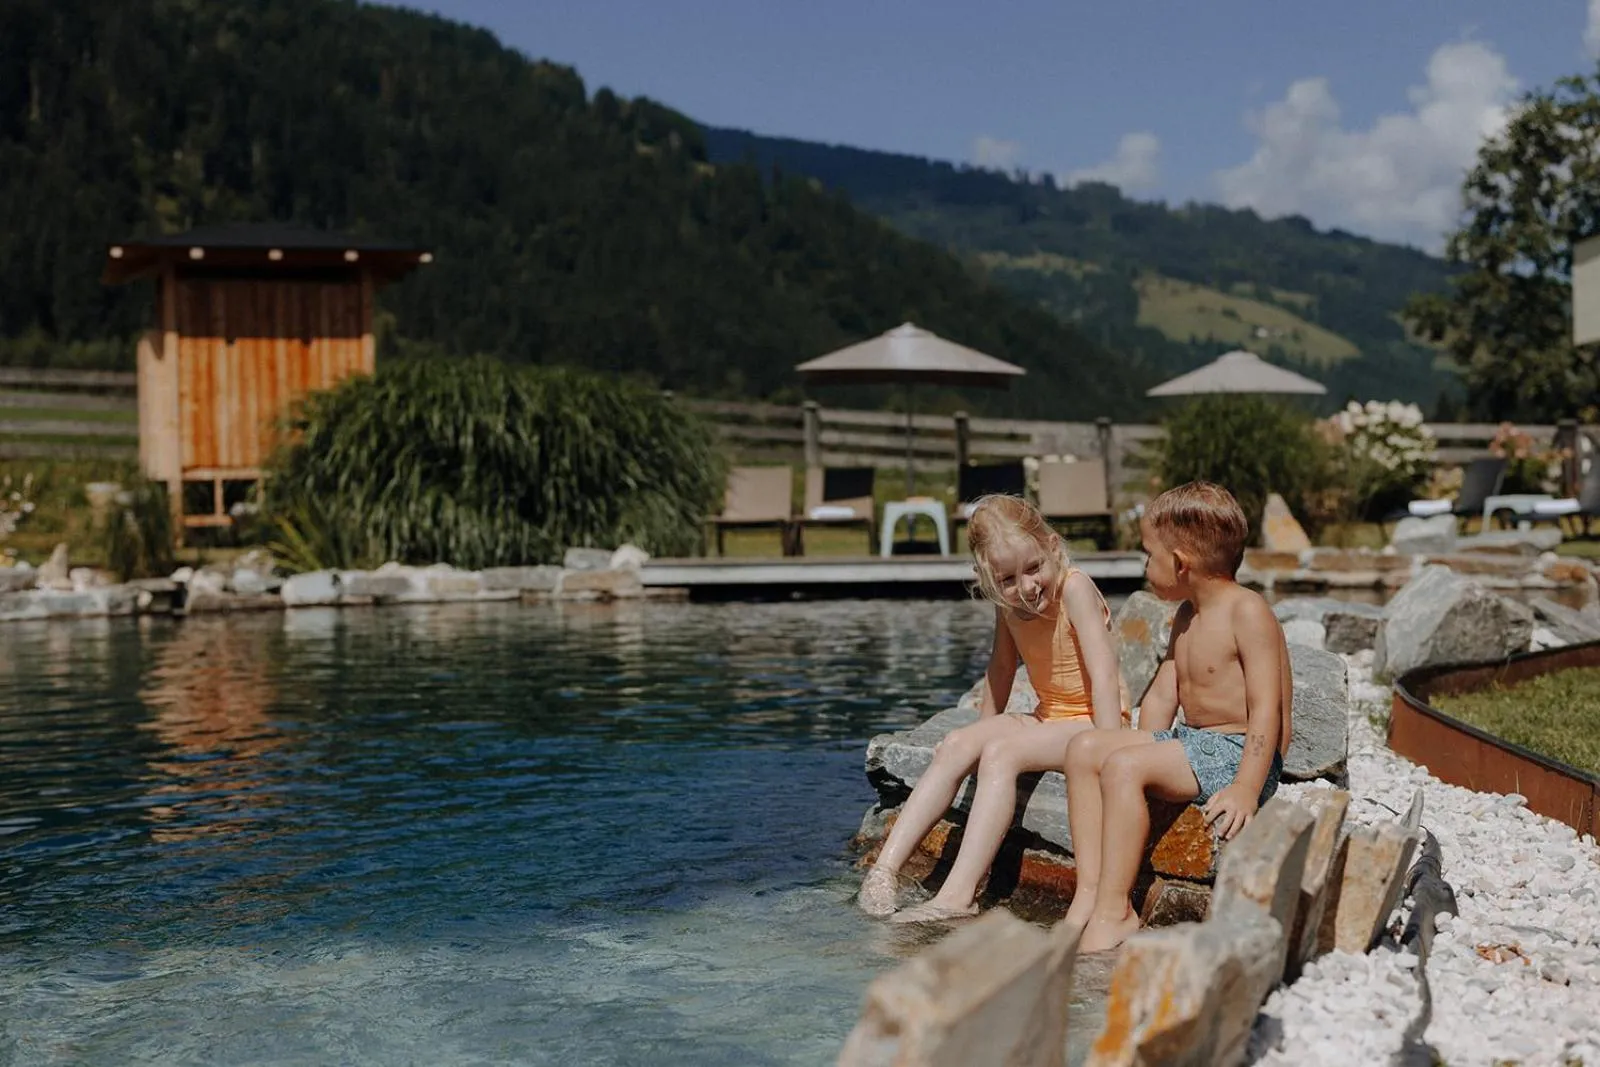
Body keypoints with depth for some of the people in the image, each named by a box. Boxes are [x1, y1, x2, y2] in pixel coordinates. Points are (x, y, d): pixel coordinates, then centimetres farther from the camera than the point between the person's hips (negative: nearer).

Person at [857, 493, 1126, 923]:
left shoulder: (1075, 588, -20)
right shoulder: (1009, 604, 1)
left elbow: (1105, 676, -26)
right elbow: (1001, 670, 14)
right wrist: (981, 735, 11)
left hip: (1090, 722, -7)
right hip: (1048, 719, 8)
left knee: (1001, 754, -28)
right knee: (955, 746, -11)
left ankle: (958, 895, -35)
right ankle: (886, 868, -17)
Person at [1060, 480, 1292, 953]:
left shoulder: (1248, 612, -14)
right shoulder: (1187, 616, 16)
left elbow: (1267, 707, -21)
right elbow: (1161, 695, 16)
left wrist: (1245, 790, -28)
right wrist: (1151, 752, 5)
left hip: (1239, 752, -10)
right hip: (1193, 740, 10)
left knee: (1123, 766, -27)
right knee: (1084, 749, -4)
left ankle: (1113, 913, -23)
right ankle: (1089, 891, -13)